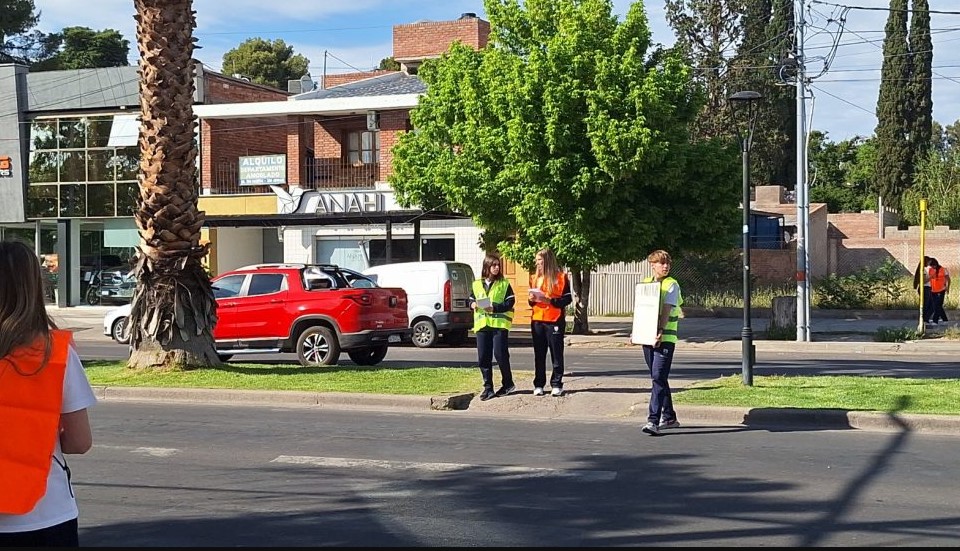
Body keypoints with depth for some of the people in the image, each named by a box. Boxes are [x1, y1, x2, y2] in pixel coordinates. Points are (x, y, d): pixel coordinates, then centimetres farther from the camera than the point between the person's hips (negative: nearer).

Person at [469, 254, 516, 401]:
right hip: (482, 324, 4)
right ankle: (488, 388, 10)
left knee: (500, 354, -7)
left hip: (499, 323, -4)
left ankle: (508, 383, 12)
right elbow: (471, 300, 20)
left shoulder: (504, 284, 3)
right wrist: (473, 304, -3)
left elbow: (510, 302, -5)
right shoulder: (477, 284, 13)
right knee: (483, 357, 2)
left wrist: (495, 308, -17)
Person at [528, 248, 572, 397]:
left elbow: (568, 299, -7)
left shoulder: (561, 277, -3)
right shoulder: (536, 277, 14)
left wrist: (550, 301, -18)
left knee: (556, 355, 0)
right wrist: (532, 299, -2)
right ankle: (539, 385, 11)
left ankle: (556, 385, 5)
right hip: (537, 321, 5)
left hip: (555, 321, -5)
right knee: (539, 355, 6)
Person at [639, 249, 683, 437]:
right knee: (658, 378, 13)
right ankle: (669, 417, 24)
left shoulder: (672, 285, -4)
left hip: (665, 338, -6)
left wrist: (660, 332, -25)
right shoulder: (646, 283, 14)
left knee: (658, 377, -14)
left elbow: (667, 309, -15)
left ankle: (653, 420, -18)